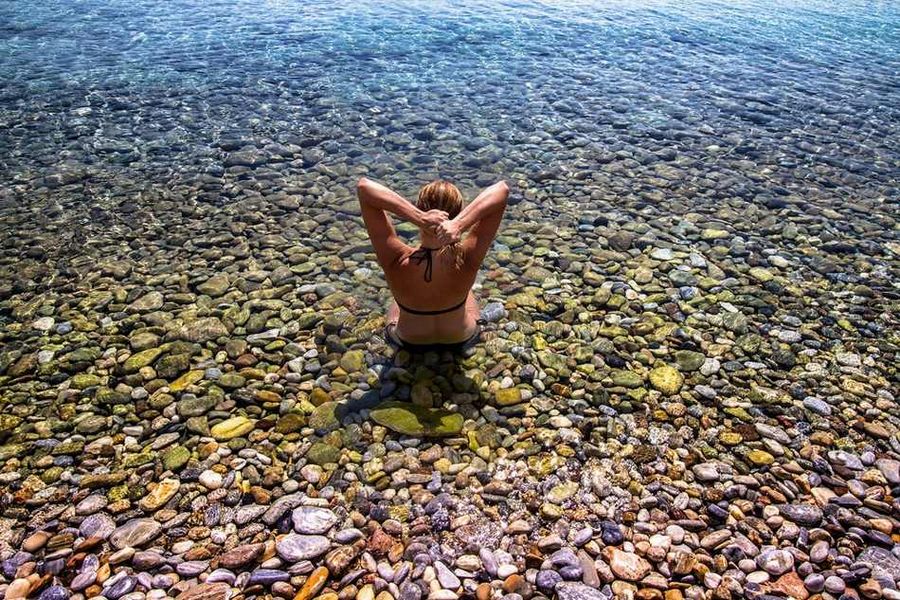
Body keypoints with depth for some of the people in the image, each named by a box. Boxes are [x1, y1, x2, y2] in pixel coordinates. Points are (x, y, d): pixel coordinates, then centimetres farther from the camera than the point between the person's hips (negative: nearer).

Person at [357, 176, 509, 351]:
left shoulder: (397, 262, -39)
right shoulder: (467, 260, -37)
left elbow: (363, 186, -40)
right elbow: (502, 189, -38)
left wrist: (418, 217, -52)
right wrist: (460, 224, -52)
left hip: (408, 342, 0)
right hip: (460, 340, 0)